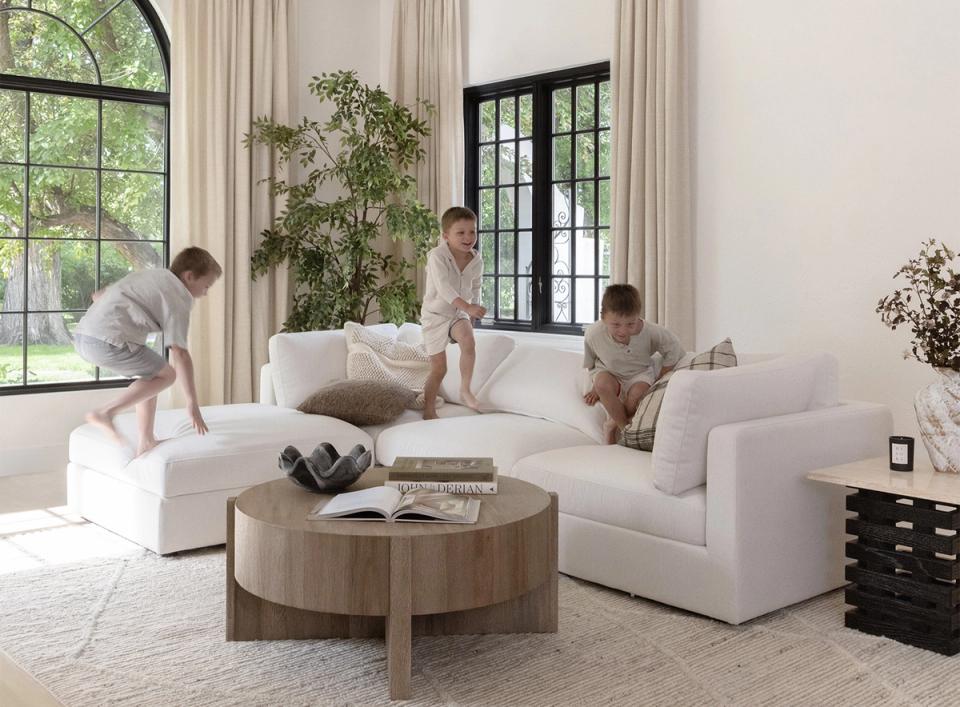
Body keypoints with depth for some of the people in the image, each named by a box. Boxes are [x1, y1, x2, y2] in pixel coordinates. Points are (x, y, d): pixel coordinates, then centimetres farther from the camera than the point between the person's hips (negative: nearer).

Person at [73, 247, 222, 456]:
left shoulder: (151, 275, 25)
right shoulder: (178, 297, -1)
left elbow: (97, 295, 27)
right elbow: (180, 354, -8)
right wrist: (192, 403, -7)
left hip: (82, 335, 9)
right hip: (107, 342, -9)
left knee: (150, 375, 21)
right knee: (166, 374, 4)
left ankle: (146, 442, 23)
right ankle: (106, 413, -4)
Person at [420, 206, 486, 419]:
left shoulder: (476, 261, -5)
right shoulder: (437, 256, -22)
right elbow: (443, 287, -34)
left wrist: (474, 310, 16)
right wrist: (467, 307, -43)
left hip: (459, 313, 4)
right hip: (435, 314, -4)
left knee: (468, 341, -27)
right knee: (438, 368, -1)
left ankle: (465, 390, -11)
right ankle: (429, 410, 16)